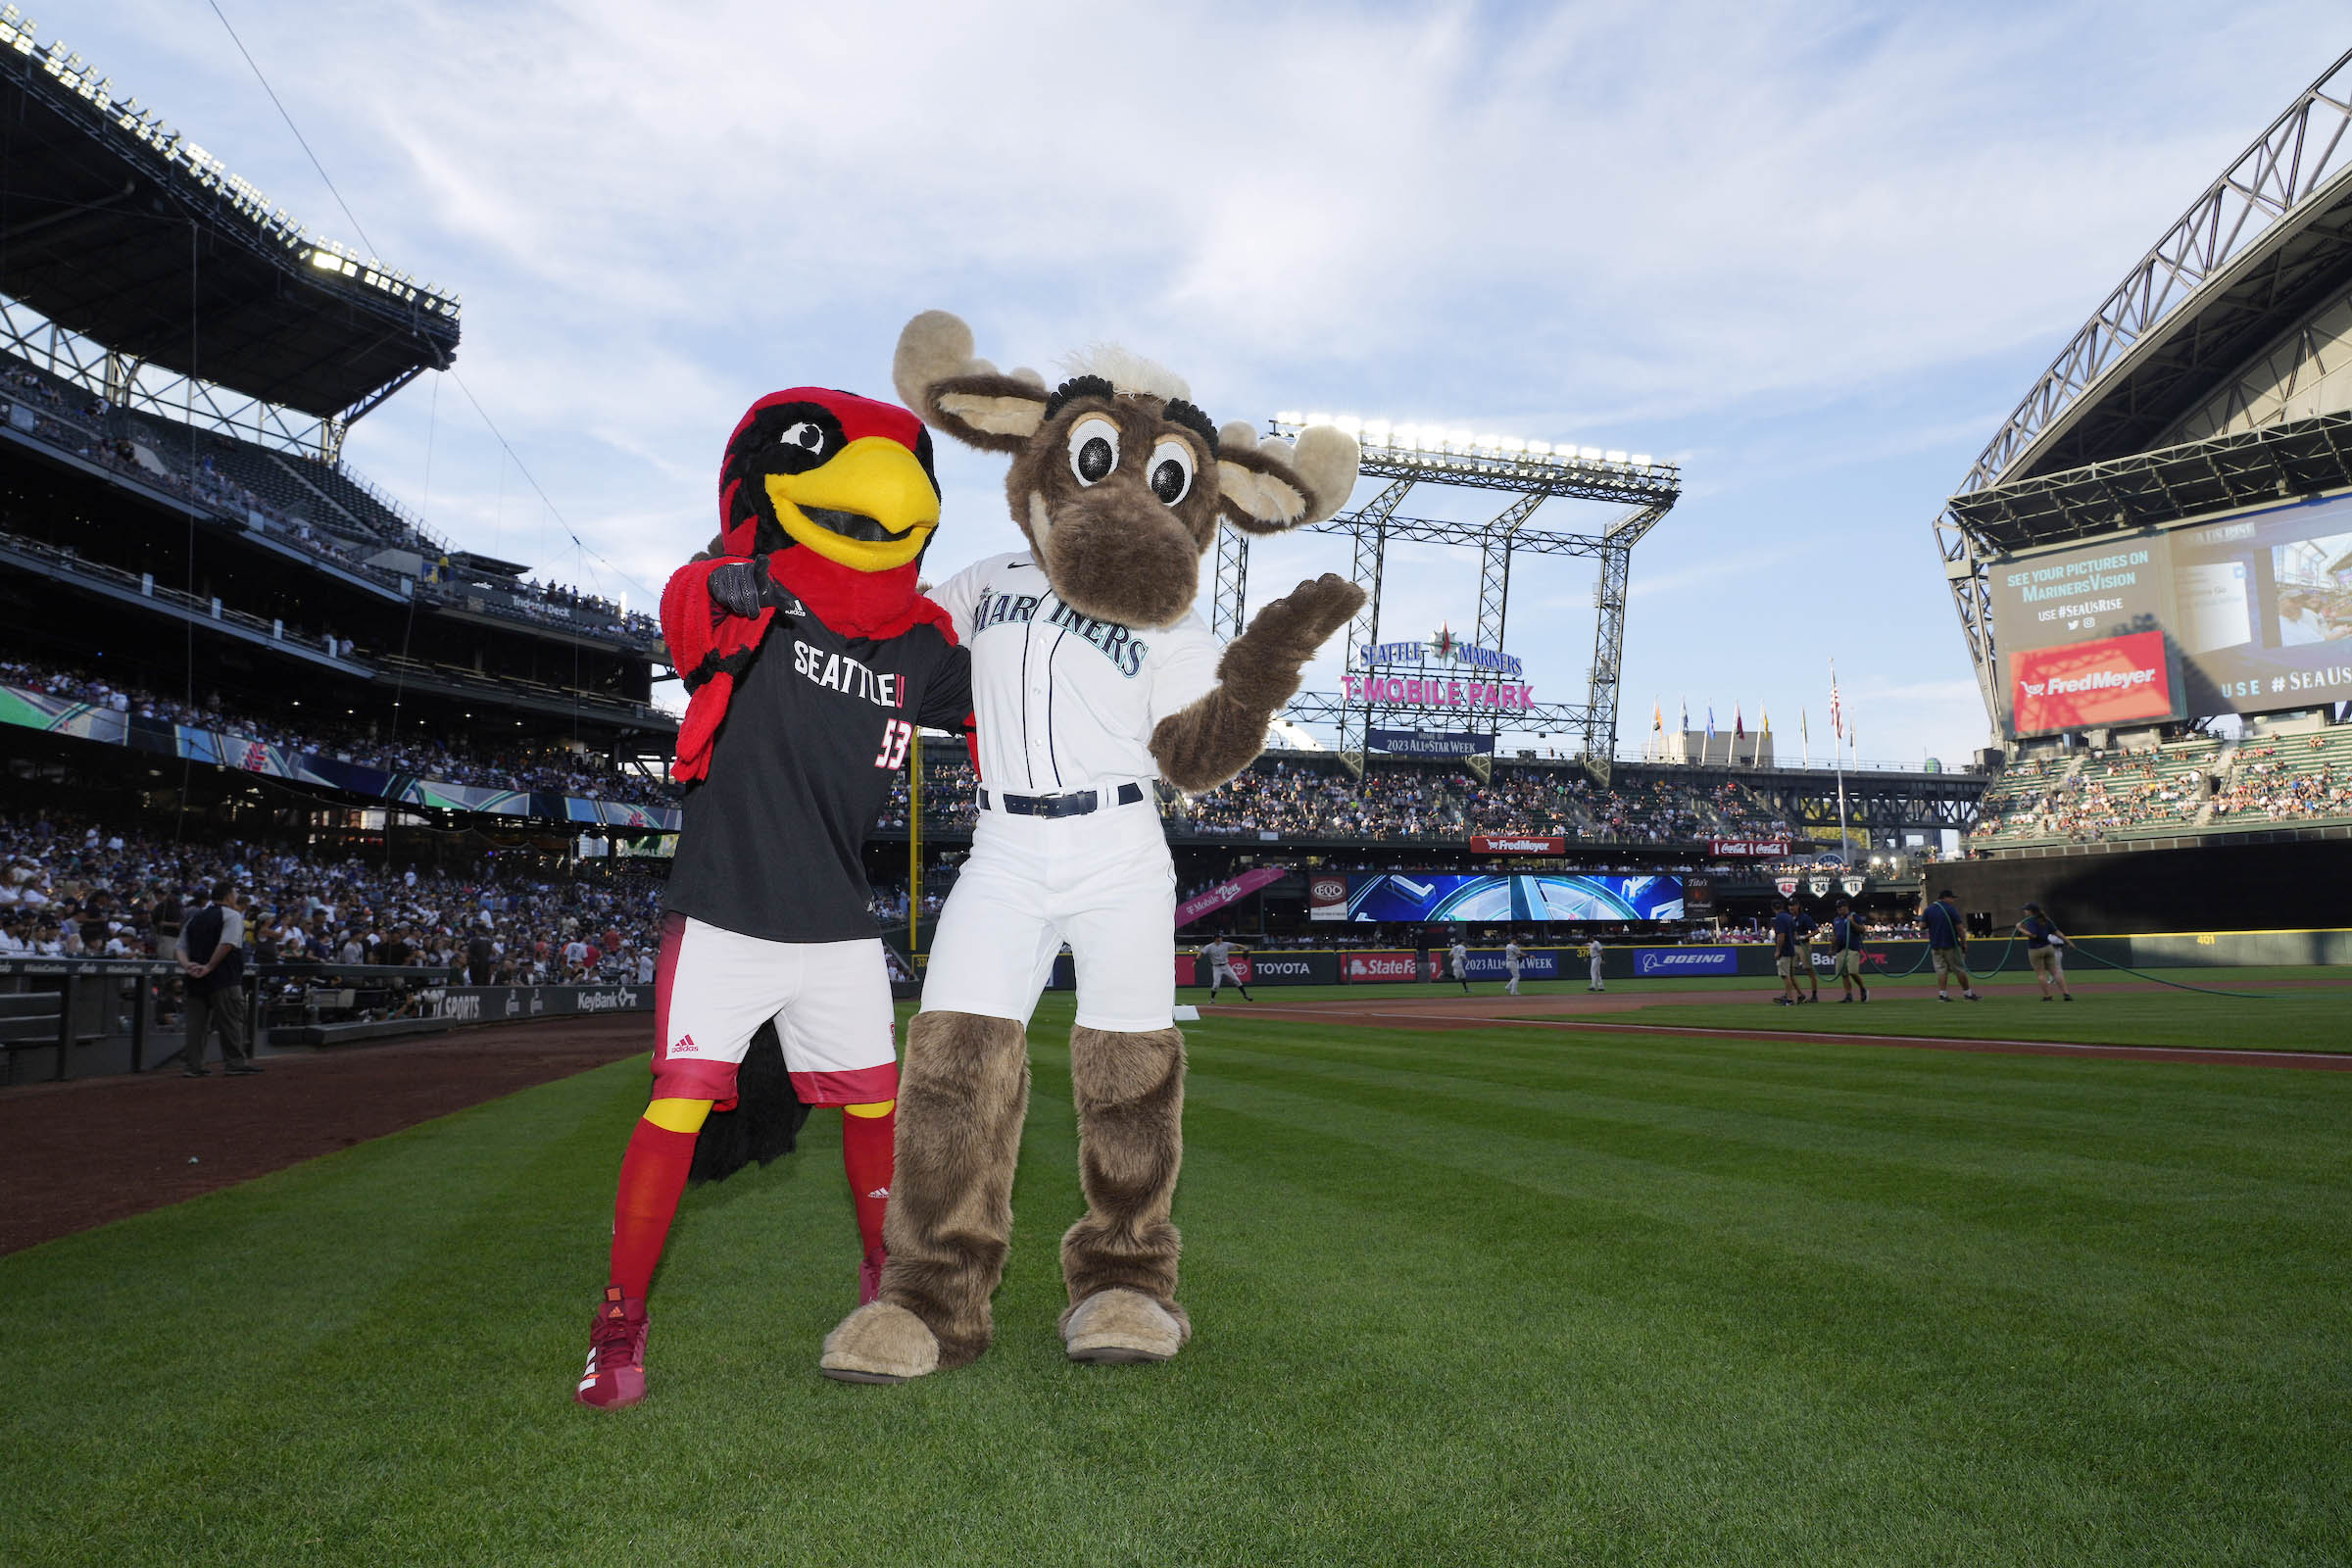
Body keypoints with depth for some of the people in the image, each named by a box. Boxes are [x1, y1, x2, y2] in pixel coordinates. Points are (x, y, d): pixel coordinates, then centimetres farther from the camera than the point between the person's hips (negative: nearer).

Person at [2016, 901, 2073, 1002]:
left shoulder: (2031, 921, -12)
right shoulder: (2046, 920, 10)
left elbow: (2033, 935, -23)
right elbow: (2057, 932, 10)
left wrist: (2021, 929, -14)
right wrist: (2068, 941, 15)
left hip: (2035, 950, -6)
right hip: (2048, 948, 6)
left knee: (2040, 973, 1)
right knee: (2055, 971, 7)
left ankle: (2047, 995, 0)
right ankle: (2066, 993, 3)